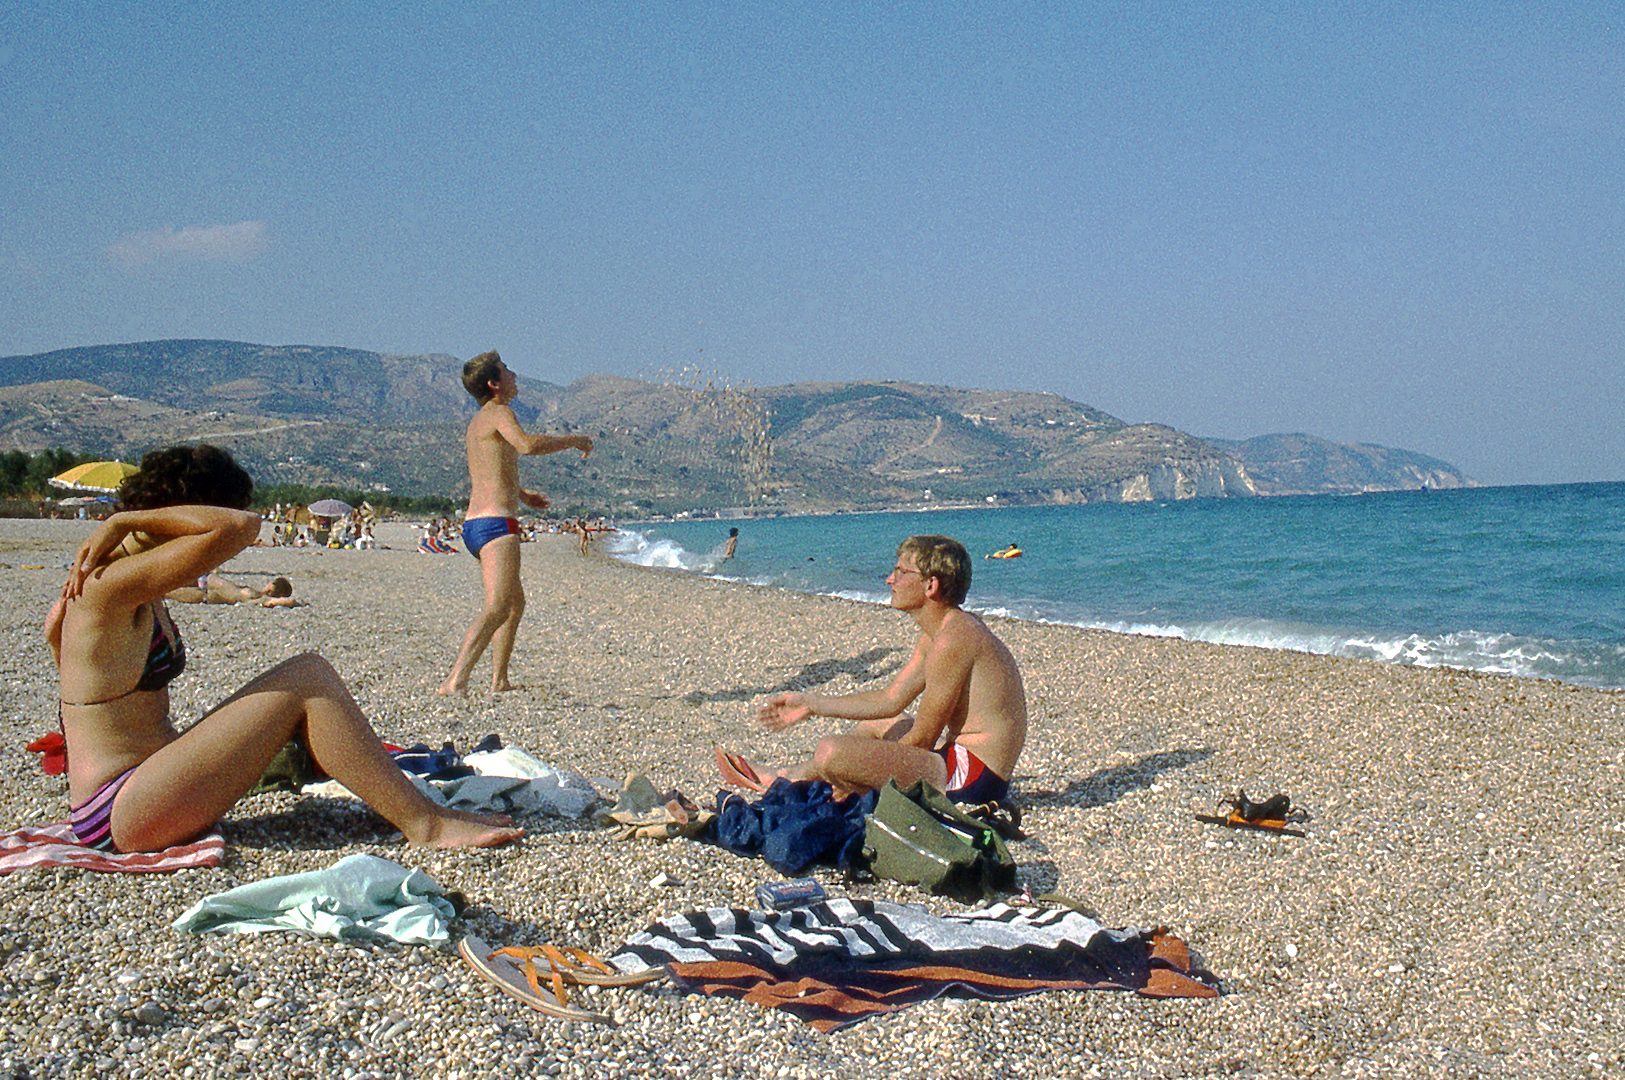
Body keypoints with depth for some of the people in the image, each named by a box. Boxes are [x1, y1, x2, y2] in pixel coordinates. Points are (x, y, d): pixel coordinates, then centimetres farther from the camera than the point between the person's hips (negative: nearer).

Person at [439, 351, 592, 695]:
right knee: (497, 607, -19)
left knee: (516, 601, 23)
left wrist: (520, 493, 47)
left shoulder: (478, 421, 21)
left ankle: (499, 682, 27)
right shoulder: (499, 413, -9)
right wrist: (573, 441, -15)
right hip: (496, 524, -10)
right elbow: (527, 445, -29)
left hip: (474, 524, 10)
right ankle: (456, 682, -31)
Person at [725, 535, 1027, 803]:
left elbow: (921, 740, -18)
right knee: (873, 724, 32)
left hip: (972, 776, -11)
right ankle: (782, 777, 37)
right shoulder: (935, 634, 12)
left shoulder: (953, 639, -20)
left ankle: (788, 780, 13)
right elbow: (890, 701, 18)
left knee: (831, 752, -19)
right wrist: (811, 704, 17)